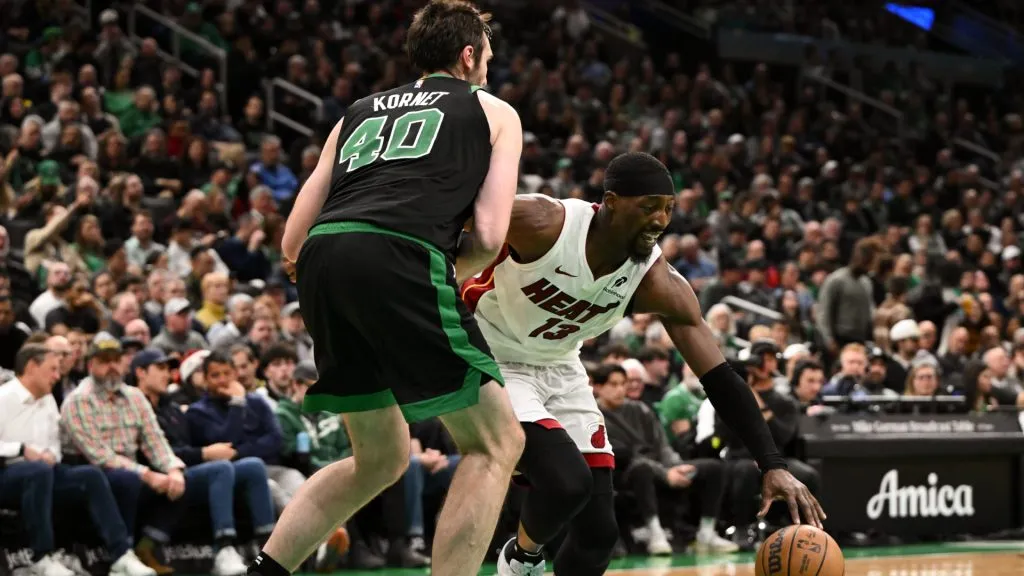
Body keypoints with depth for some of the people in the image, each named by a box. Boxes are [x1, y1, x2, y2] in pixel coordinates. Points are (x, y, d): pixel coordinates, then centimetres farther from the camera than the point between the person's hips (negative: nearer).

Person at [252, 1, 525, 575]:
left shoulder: (361, 111, 32)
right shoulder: (494, 112, 22)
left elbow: (292, 245, 24)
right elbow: (488, 239, 7)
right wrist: (452, 269, 26)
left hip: (321, 256, 6)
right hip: (399, 259, -6)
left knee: (381, 458, 22)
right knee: (496, 443, 5)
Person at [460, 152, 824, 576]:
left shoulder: (658, 284, -18)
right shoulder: (539, 224, -30)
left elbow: (720, 378, -16)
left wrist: (772, 466, -25)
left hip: (558, 368, 6)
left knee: (599, 531, -1)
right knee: (568, 482, -25)